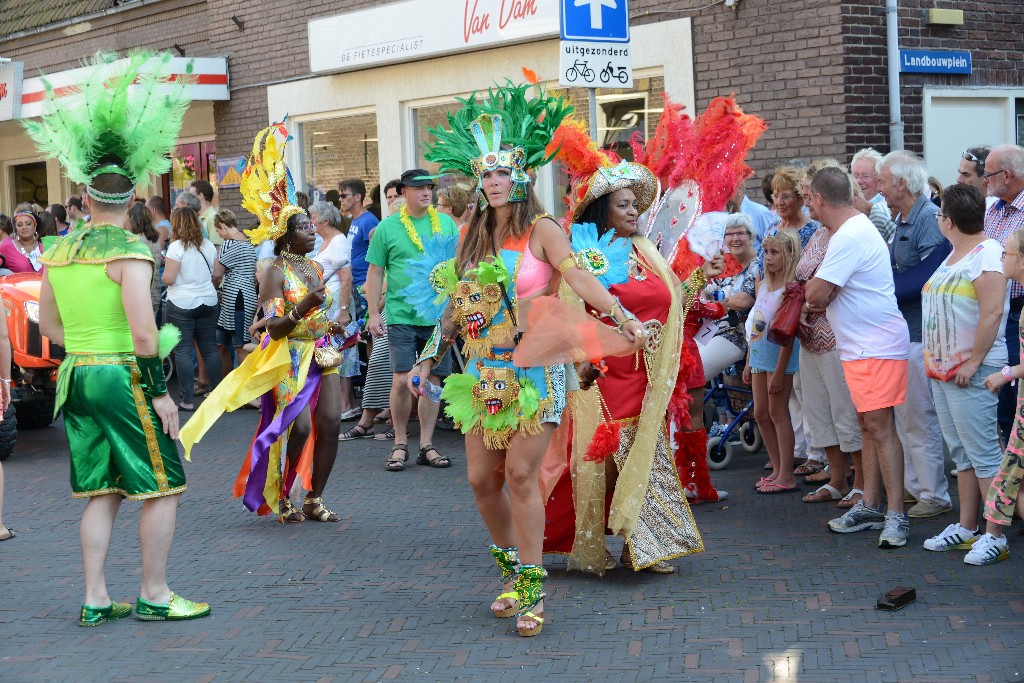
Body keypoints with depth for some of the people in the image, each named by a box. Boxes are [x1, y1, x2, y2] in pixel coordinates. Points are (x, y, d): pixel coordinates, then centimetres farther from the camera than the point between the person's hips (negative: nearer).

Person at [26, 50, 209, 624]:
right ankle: (155, 597, 9)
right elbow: (142, 332, -21)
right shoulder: (129, 252, -14)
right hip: (123, 377, -7)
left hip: (77, 377, 7)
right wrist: (161, 392, -15)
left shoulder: (58, 252, 8)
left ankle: (96, 600, 15)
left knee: (101, 491, 13)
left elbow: (49, 326, 17)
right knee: (161, 487, 4)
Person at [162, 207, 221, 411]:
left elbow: (168, 279, -14)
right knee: (209, 349, 11)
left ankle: (188, 400, -2)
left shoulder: (176, 247, -12)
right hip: (208, 302, 5)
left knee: (183, 351, -1)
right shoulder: (209, 245, 6)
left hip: (182, 304, -5)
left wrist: (167, 266, 6)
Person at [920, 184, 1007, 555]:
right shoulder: (955, 255, 16)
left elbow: (993, 312, -22)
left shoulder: (986, 254, -14)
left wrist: (974, 361, -21)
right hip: (943, 369, 10)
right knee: (961, 452, 13)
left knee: (983, 453, -7)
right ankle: (966, 528, 19)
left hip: (970, 372, -10)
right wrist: (934, 359, 16)